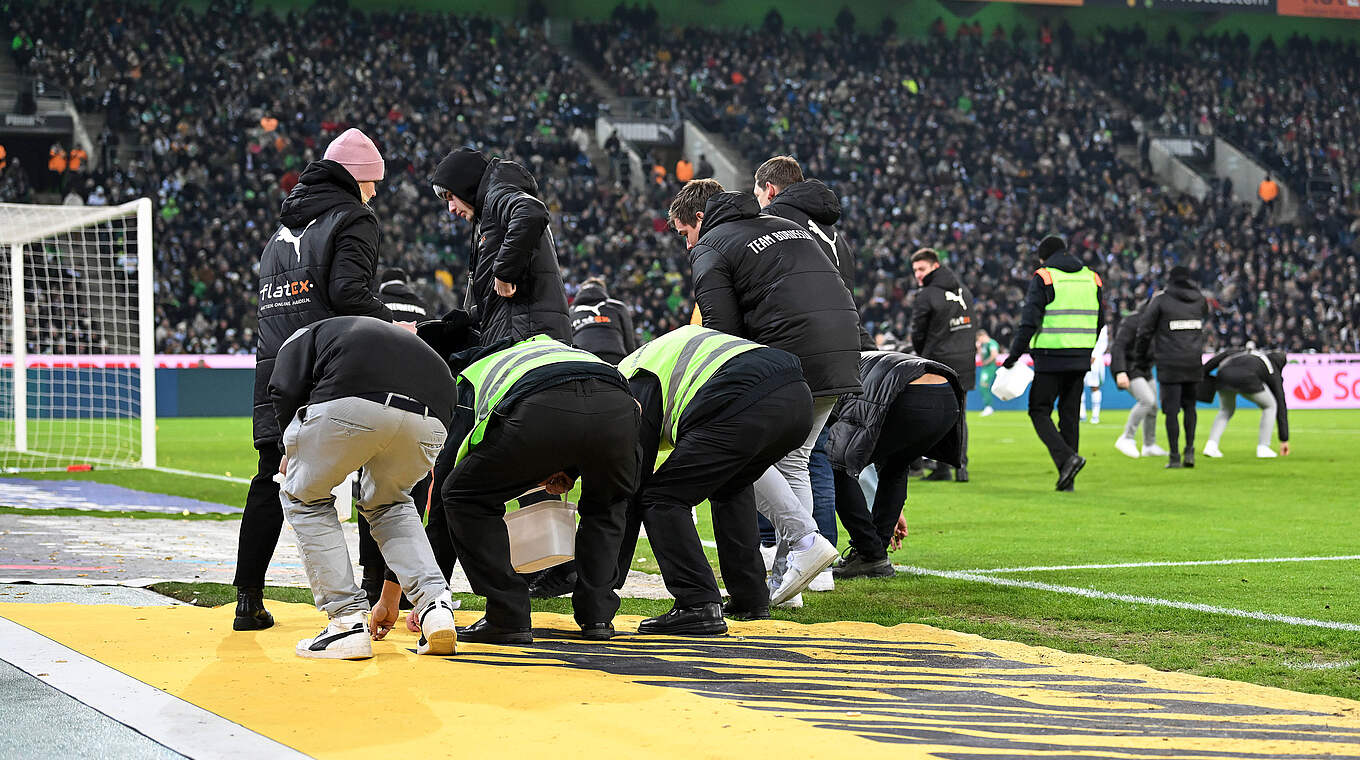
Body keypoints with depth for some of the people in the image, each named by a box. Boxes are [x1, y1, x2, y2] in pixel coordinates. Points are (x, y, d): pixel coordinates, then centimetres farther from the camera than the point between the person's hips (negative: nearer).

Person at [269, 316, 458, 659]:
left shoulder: (305, 336, 34)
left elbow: (286, 390, 7)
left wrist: (294, 453, 27)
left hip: (353, 402, -5)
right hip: (431, 419, 5)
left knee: (304, 498, 24)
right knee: (389, 504, 34)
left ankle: (349, 620, 13)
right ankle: (435, 607, 13)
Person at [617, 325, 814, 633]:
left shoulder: (633, 384, 12)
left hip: (748, 409, -9)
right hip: (799, 400, 9)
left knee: (661, 499, 3)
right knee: (731, 488, 33)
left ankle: (699, 606, -6)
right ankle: (751, 600, 29)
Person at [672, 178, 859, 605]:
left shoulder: (710, 249, 4)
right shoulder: (788, 226, 27)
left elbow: (721, 333, -6)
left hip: (788, 360, -8)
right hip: (843, 357, 8)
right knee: (792, 461, 16)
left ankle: (804, 540, -11)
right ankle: (787, 584, 9)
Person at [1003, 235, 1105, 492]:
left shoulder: (1043, 278, -6)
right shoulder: (1091, 278, 12)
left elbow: (1029, 321, -12)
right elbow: (1099, 322, 16)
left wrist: (1015, 354, -7)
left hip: (1051, 358, -6)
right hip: (1081, 359, 6)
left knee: (1040, 412, 3)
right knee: (1070, 415, 11)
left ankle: (1066, 457, -19)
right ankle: (1067, 480, 9)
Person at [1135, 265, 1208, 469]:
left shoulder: (1161, 300, -5)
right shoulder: (1199, 299, 6)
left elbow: (1145, 330, -3)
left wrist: (1141, 354, 12)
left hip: (1170, 364, -3)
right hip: (1194, 364, 3)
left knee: (1171, 410, -1)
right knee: (1189, 406, 16)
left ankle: (1174, 457, -3)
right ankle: (1189, 451, 6)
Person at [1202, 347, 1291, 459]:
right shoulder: (1273, 373, 31)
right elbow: (1281, 406, 30)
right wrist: (1284, 440, 33)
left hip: (1224, 375, 4)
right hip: (1246, 379, -4)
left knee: (1226, 410, 31)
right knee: (1270, 406, 23)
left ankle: (1211, 445, 12)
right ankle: (1263, 448, 15)